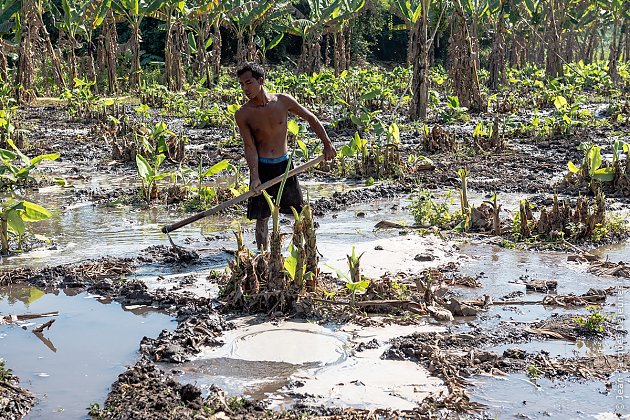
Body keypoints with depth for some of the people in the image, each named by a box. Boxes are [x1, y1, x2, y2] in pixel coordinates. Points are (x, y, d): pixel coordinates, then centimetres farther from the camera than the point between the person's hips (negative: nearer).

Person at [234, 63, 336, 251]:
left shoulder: (283, 101, -7)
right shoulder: (242, 114, -9)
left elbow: (310, 118, 6)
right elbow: (250, 147, -11)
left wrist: (327, 144, 5)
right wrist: (255, 177, -23)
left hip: (284, 165, 2)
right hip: (261, 167, -2)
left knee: (300, 212, 10)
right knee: (261, 217, 1)